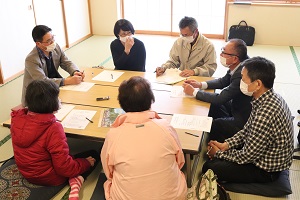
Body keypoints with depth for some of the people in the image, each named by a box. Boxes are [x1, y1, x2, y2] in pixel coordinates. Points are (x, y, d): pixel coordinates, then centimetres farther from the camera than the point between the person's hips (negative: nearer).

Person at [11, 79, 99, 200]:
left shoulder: (16, 119, -14)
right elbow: (64, 168, -27)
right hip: (49, 178, -7)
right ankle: (76, 182, -10)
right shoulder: (53, 128, -33)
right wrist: (86, 163, -11)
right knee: (94, 155, 8)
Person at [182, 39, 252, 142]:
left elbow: (220, 98, -28)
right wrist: (200, 85, -4)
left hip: (244, 120, -8)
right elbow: (223, 81, 8)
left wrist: (194, 92, -18)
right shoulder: (238, 65, -8)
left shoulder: (242, 74, -34)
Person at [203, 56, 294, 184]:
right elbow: (247, 130, 7)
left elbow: (245, 157, -25)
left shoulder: (266, 115, -37)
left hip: (266, 171, -9)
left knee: (209, 168, -6)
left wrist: (218, 153, -10)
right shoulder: (271, 98, -7)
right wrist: (226, 145, -4)